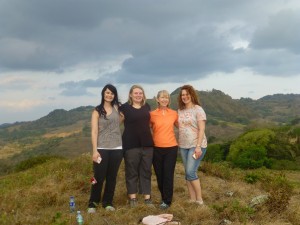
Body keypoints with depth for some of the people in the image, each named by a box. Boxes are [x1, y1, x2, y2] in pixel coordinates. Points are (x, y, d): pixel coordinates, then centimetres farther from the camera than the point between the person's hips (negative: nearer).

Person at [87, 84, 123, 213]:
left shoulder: (117, 107, 8)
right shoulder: (97, 111, 1)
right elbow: (94, 132, -4)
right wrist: (94, 150, -11)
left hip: (116, 148, 3)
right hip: (102, 149, -3)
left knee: (112, 177, 9)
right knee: (99, 177, -3)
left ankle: (107, 202, 22)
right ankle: (92, 203, 11)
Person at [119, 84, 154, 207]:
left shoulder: (147, 106, 10)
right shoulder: (125, 107, -4)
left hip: (147, 144, 4)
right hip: (131, 145, -4)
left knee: (146, 171, 8)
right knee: (131, 171, 3)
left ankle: (147, 197, 14)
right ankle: (132, 198, 13)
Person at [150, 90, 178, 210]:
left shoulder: (174, 113, 2)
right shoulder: (152, 114, -1)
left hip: (171, 148, -1)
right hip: (157, 148, 1)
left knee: (168, 175, -2)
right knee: (159, 175, 9)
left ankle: (167, 201, 7)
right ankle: (164, 197, 27)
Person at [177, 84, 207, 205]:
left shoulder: (198, 109, -8)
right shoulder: (180, 110, 9)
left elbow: (202, 129, -13)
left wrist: (198, 146, -19)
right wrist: (178, 142, 6)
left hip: (196, 146, -6)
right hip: (183, 146, 6)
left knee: (191, 172, -12)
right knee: (188, 173, 7)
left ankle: (199, 200, 1)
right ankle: (192, 200, 15)